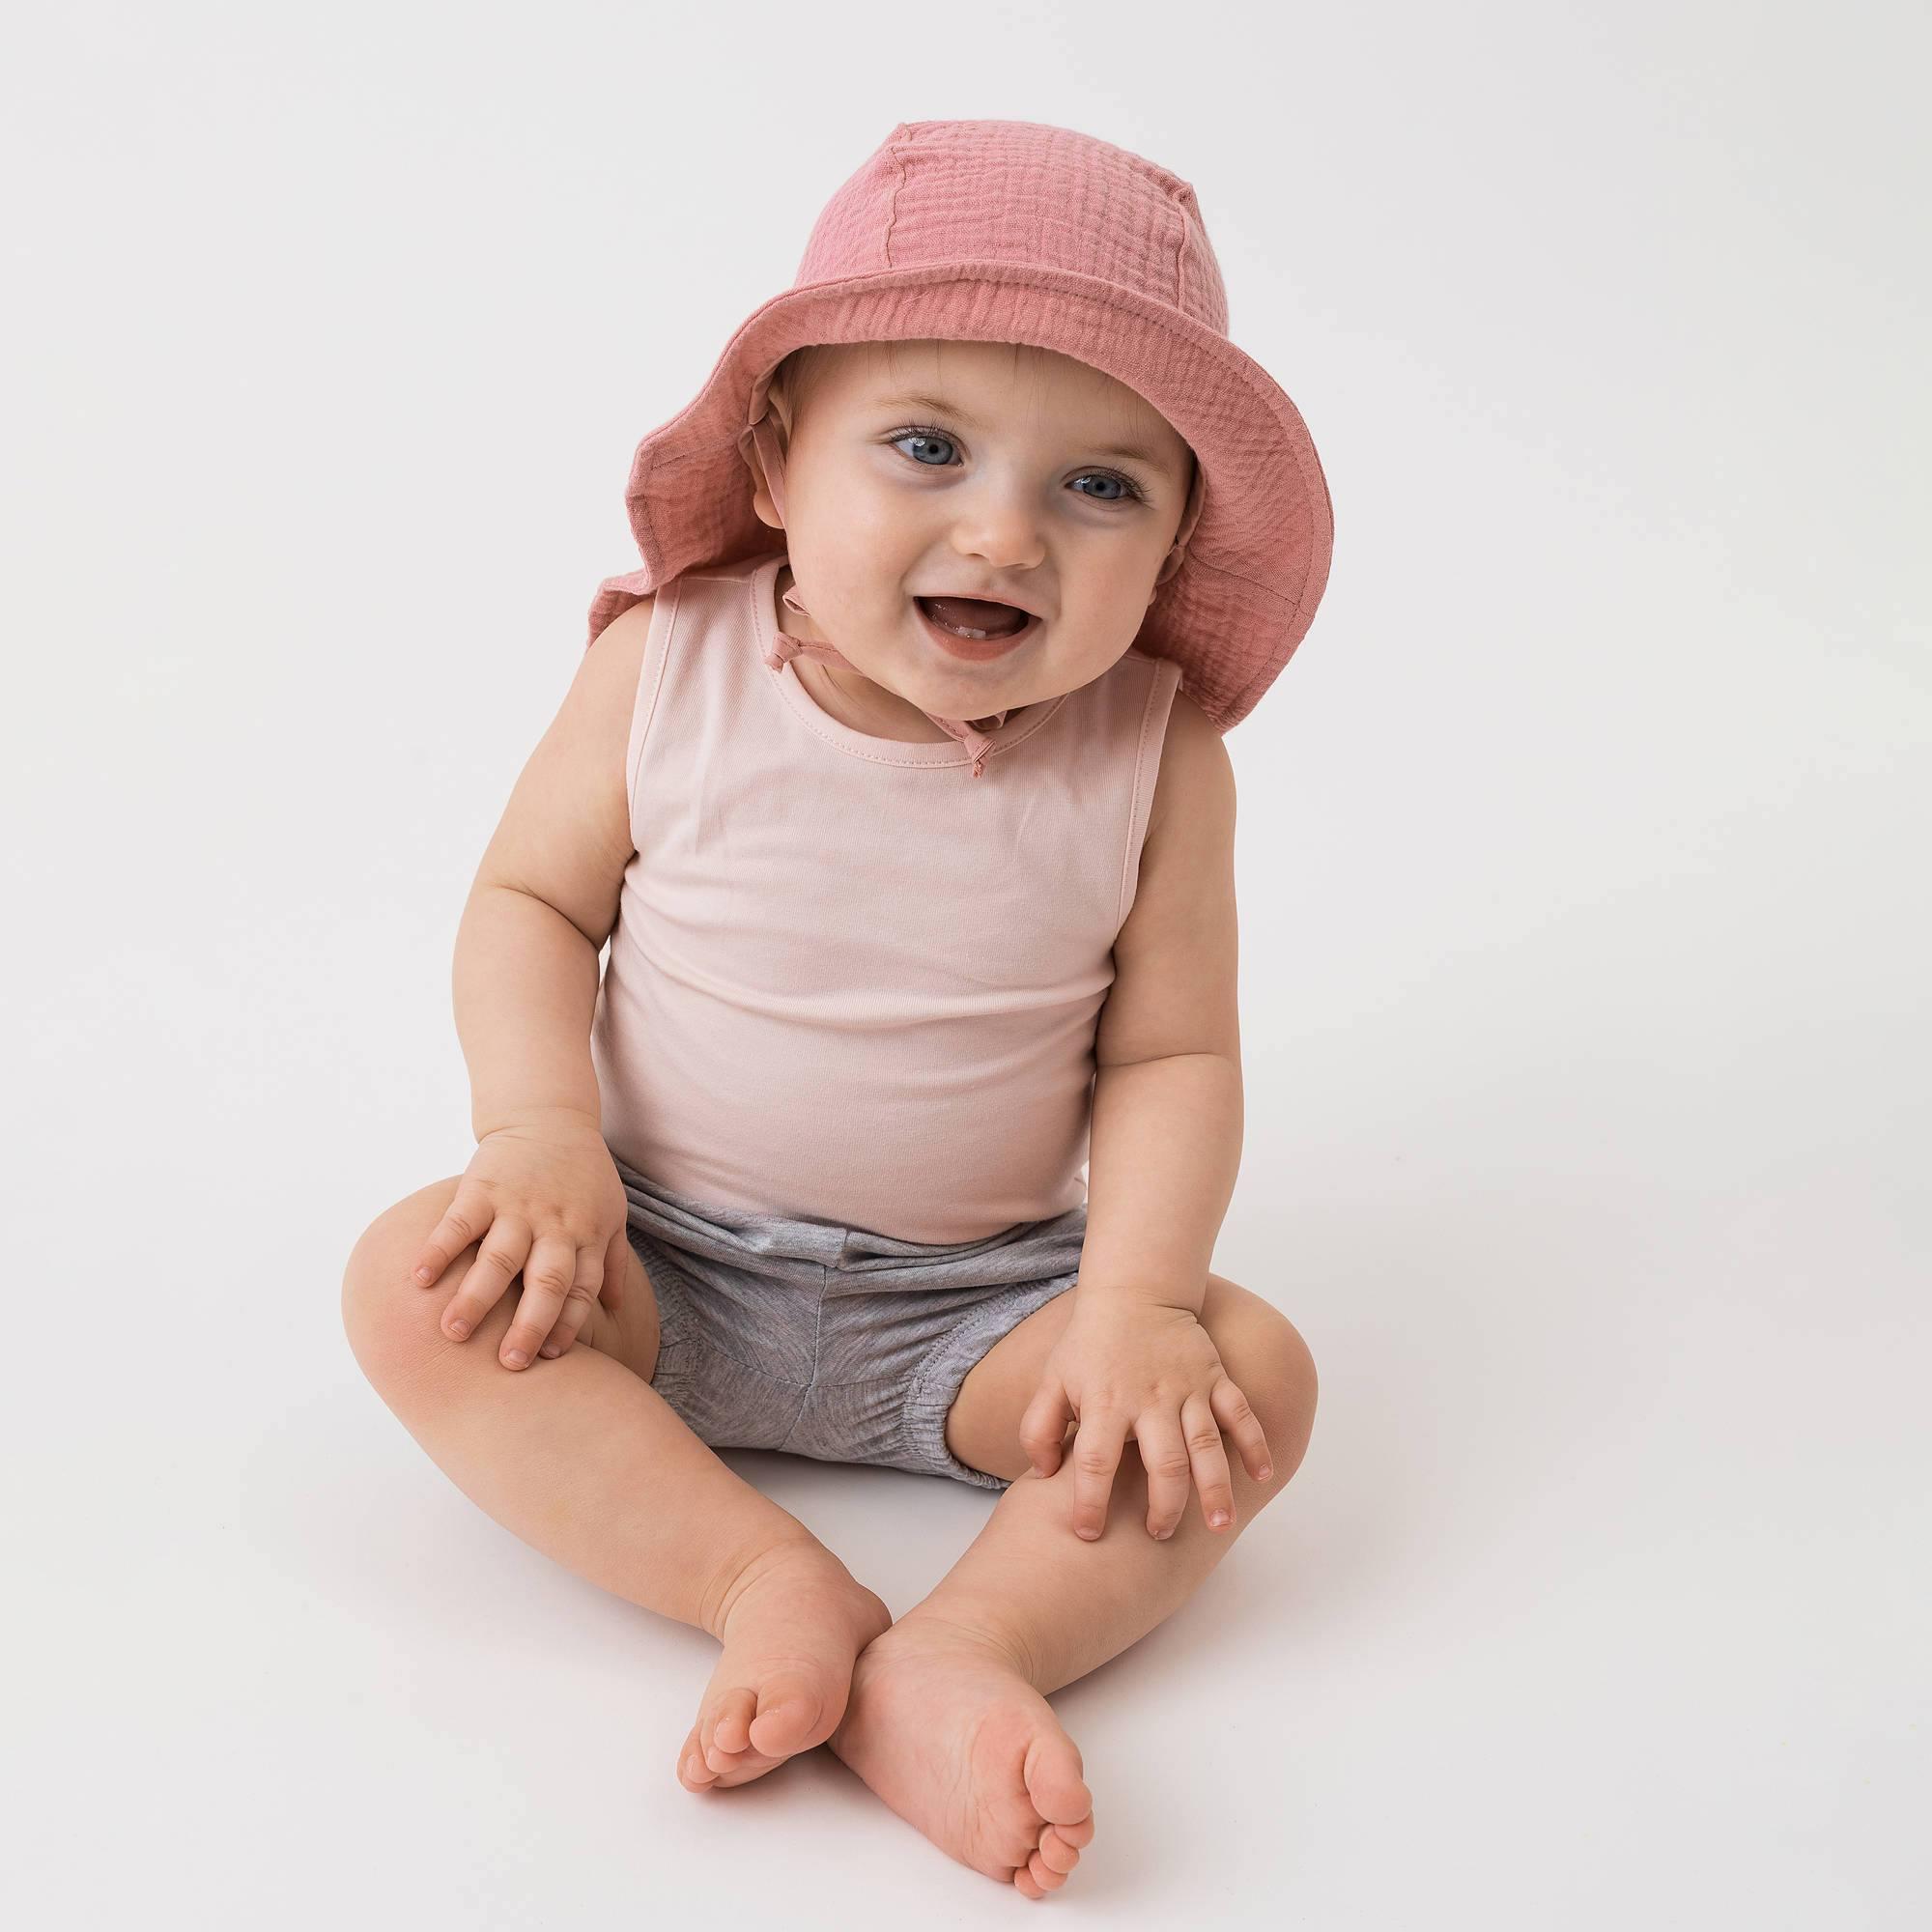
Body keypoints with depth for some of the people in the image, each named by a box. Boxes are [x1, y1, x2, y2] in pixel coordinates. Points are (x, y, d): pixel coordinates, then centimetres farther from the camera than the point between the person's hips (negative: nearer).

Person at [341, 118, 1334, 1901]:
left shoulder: (1155, 756, -12)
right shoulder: (670, 670, -11)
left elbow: (1171, 1052, -8)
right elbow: (531, 901, -2)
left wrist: (1139, 1299, -22)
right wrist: (544, 1128, -18)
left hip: (976, 1307, 0)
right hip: (662, 1274, 1)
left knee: (1255, 1369, -21)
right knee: (414, 1279, -24)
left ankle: (964, 1650, -33)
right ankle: (768, 1582, -29)